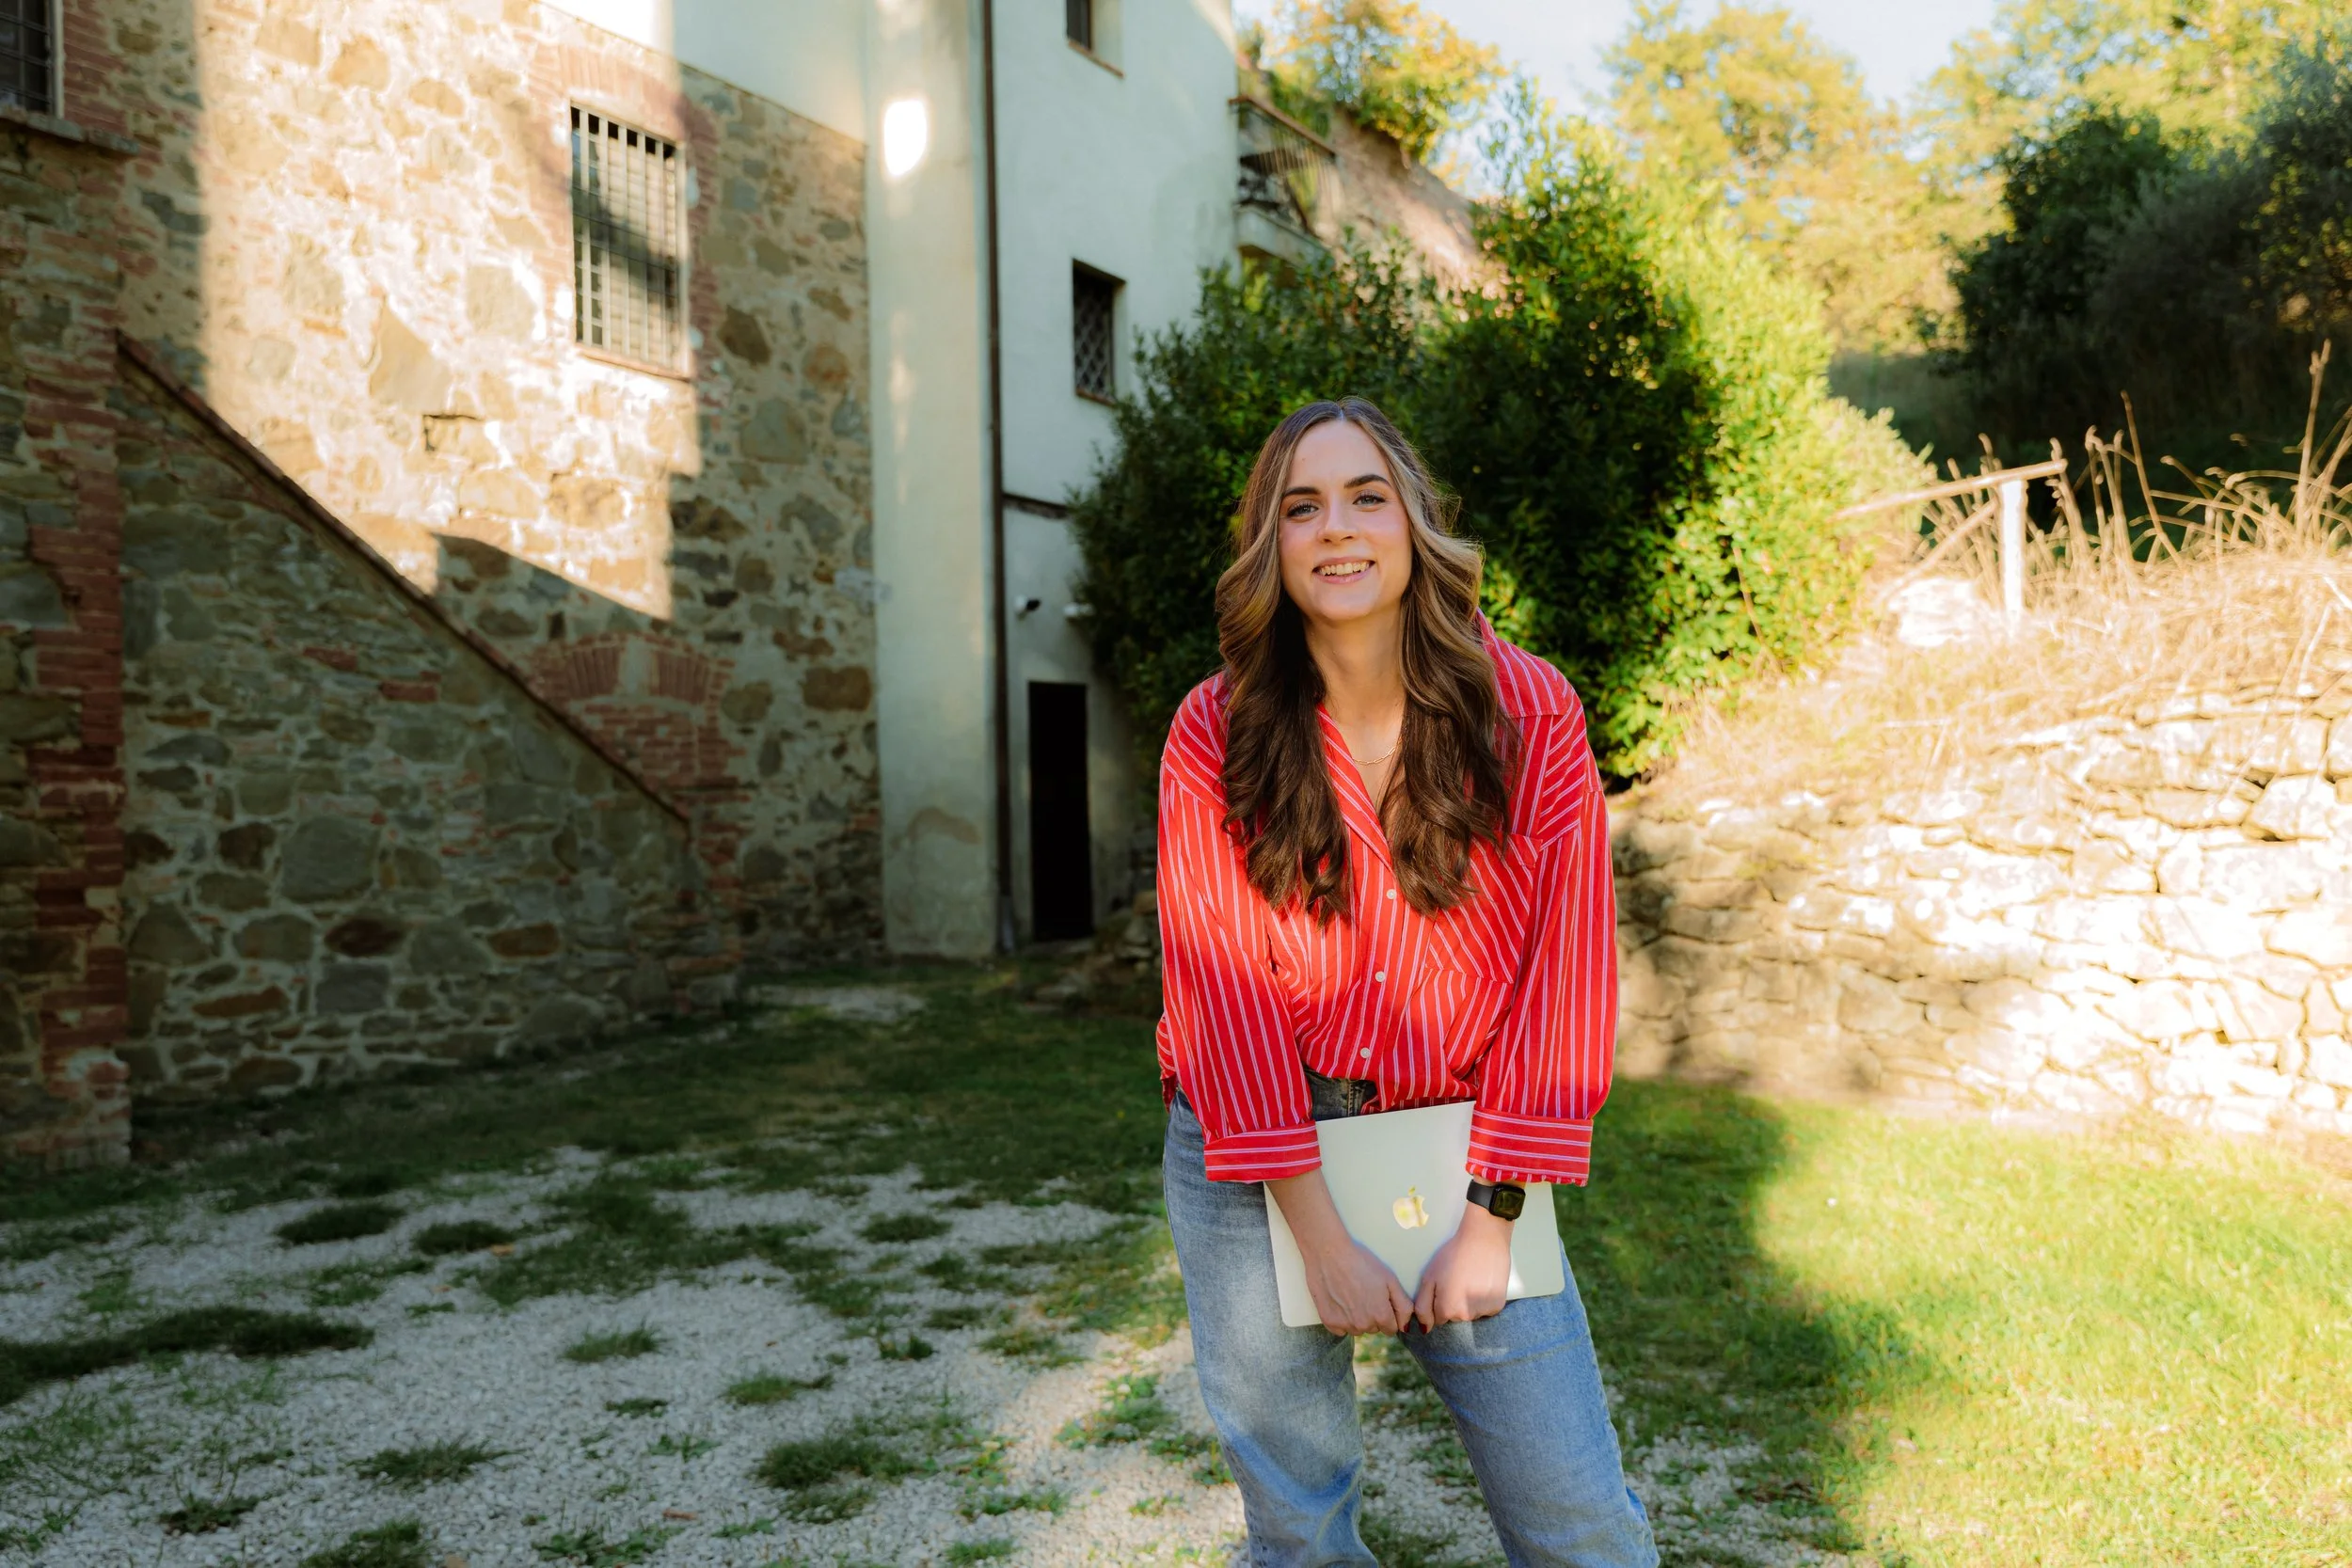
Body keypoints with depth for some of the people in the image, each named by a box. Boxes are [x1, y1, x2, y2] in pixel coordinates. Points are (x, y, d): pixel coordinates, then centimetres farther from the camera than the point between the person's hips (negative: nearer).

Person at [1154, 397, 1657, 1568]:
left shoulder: (1530, 713, -7)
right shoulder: (1216, 734, -7)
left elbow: (1566, 970, -8)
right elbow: (1222, 988, -10)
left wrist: (1490, 1218, -10)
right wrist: (1323, 1239, -14)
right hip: (1249, 1158, 0)